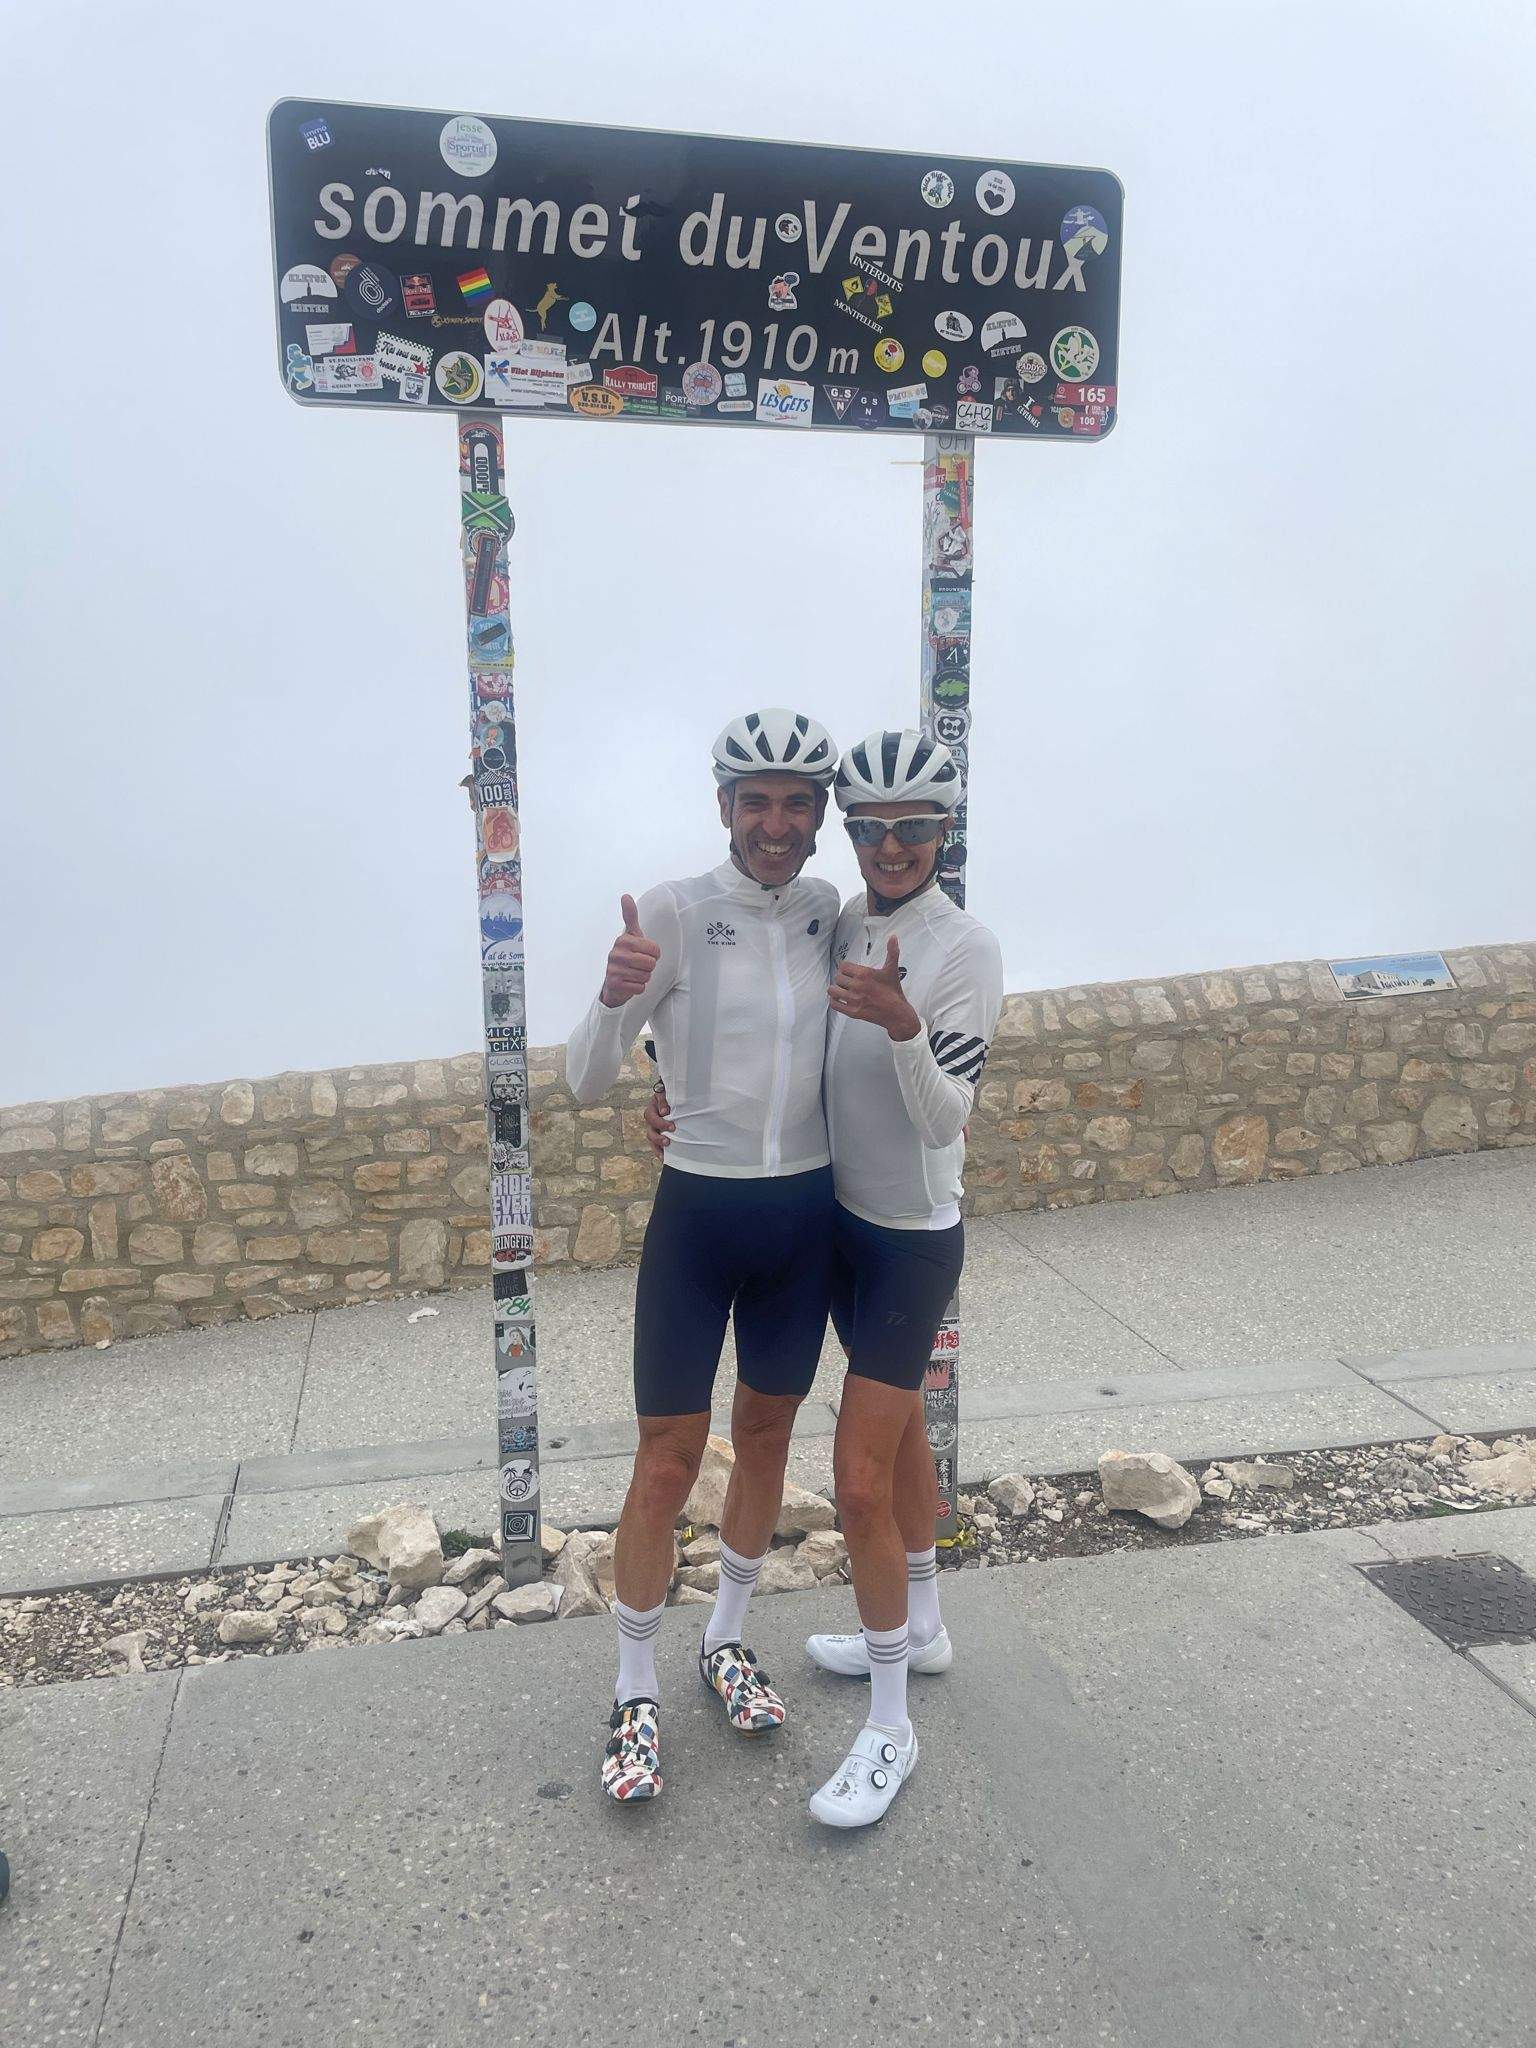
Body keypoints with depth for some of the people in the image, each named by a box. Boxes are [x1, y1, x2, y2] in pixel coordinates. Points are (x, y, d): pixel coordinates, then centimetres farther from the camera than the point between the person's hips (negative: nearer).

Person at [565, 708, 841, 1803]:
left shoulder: (830, 913, 1)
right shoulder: (674, 911, -12)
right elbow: (586, 1079, -15)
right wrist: (615, 996, -33)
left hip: (806, 1211, 4)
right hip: (699, 1213, -4)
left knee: (767, 1435, 18)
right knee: (668, 1458, 5)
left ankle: (728, 1641, 40)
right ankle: (636, 1694, 24)